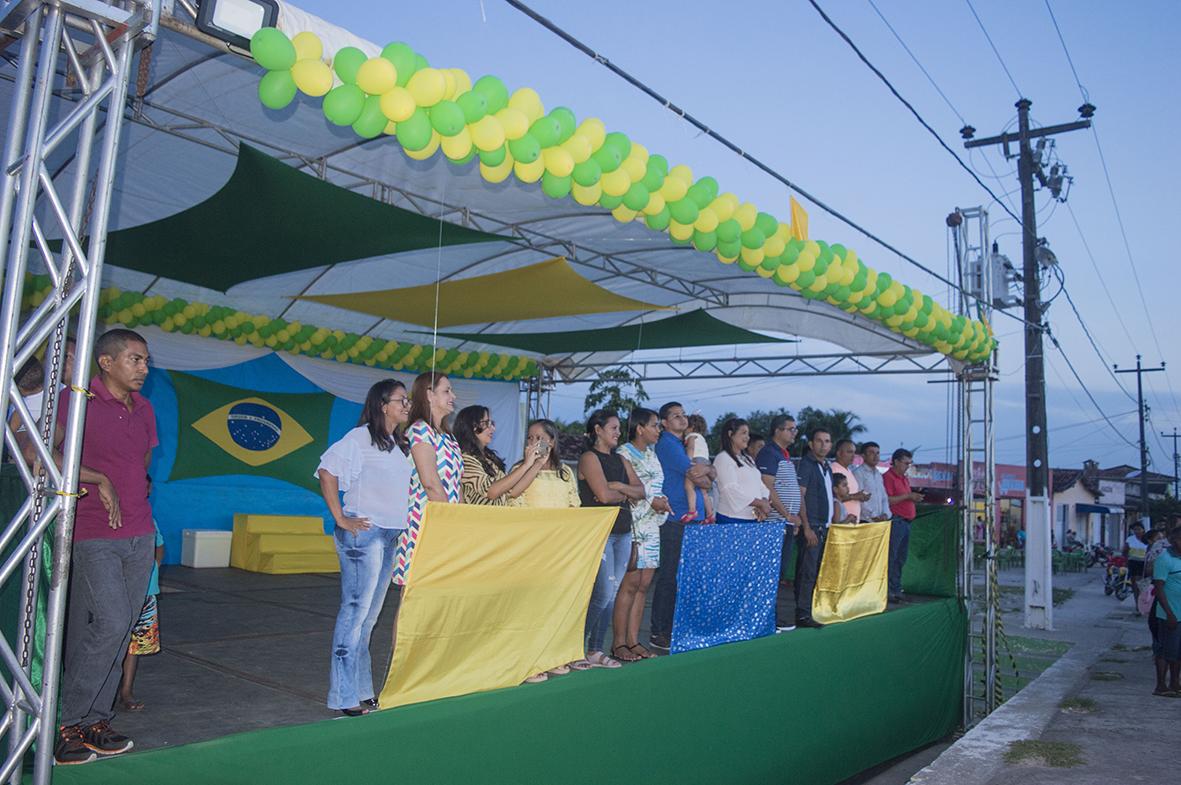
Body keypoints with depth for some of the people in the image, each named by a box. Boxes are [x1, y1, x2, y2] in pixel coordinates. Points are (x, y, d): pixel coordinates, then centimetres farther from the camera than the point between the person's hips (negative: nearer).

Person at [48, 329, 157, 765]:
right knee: (111, 622, -12)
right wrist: (99, 480, -15)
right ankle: (64, 723, 4)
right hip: (93, 535, -6)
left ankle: (95, 719, 19)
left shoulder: (144, 408, 13)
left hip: (140, 534, 6)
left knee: (121, 629, 8)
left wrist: (137, 488, 10)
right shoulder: (77, 399, -6)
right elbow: (36, 451, -15)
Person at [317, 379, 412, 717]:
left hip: (392, 535, 8)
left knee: (369, 615, 13)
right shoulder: (361, 437, -9)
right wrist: (341, 519, -15)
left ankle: (362, 689, 22)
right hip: (364, 534, -8)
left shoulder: (399, 444, 15)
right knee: (356, 610, -3)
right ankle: (345, 696, 6)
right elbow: (327, 472, -15)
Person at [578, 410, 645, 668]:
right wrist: (626, 495, 2)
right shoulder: (589, 457, -5)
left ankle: (595, 651, 15)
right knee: (603, 593, -11)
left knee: (612, 594, 7)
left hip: (623, 532, 7)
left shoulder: (620, 460, 18)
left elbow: (640, 491, 9)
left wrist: (619, 487, -8)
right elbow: (604, 495, -16)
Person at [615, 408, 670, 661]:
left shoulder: (651, 453, 18)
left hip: (651, 526, 8)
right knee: (630, 585, -7)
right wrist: (651, 503, -12)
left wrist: (662, 502, 5)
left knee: (644, 585, 7)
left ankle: (633, 640, 14)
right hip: (632, 524, -8)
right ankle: (619, 643, 1)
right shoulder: (624, 454, -7)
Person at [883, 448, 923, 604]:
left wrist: (914, 498, 12)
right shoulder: (888, 477, -10)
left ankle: (896, 590, 18)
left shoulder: (904, 478, 21)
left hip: (906, 521, 10)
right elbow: (886, 500, -19)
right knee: (891, 558, -8)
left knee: (901, 559, 12)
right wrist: (907, 496, -17)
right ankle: (887, 591, -6)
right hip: (895, 521, -10)